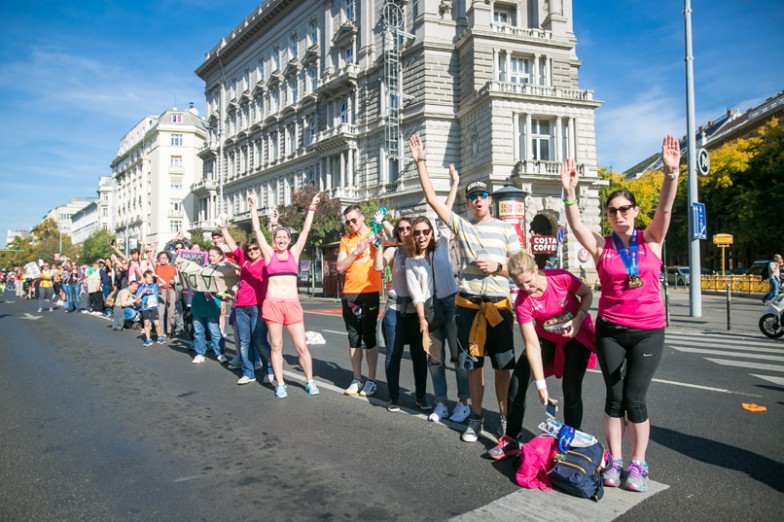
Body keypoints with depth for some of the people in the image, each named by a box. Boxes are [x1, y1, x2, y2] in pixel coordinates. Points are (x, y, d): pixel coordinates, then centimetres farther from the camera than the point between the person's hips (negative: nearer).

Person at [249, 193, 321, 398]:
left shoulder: (294, 252, 10)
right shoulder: (269, 253, 7)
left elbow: (305, 230, 8)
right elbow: (257, 229, 5)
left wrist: (311, 208, 8)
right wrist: (254, 207, 5)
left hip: (292, 304, 0)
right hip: (272, 304, 0)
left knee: (301, 346, 0)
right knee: (276, 346, 5)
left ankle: (309, 381, 14)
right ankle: (280, 384, 15)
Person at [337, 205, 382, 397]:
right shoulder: (345, 240, 10)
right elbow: (340, 267, 1)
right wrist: (356, 251, -10)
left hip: (370, 293, -4)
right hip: (349, 294, 4)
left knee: (369, 338, 1)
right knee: (353, 339, 8)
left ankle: (371, 381, 9)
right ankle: (356, 379, 17)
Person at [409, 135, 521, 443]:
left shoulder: (506, 230, 5)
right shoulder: (461, 225, 7)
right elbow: (432, 198, 0)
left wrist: (497, 266, -13)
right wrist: (420, 163, -4)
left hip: (499, 305, -1)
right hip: (468, 304, 1)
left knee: (503, 365, 6)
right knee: (473, 363, 9)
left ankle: (504, 416, 22)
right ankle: (476, 417, 22)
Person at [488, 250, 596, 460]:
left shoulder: (561, 278, -28)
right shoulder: (523, 302, -25)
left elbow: (588, 294, -8)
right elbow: (532, 345, -25)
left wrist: (578, 320, -24)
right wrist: (541, 385, -25)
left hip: (577, 336, -1)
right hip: (548, 339, 2)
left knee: (571, 389, -10)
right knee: (518, 380, -8)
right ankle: (511, 440, 6)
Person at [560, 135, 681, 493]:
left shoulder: (651, 240, 1)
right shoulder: (601, 246, -1)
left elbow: (665, 209, -14)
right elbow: (575, 225, -16)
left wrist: (670, 172, -29)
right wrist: (570, 192, -31)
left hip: (648, 331, -1)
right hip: (610, 330, 1)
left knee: (634, 399, 0)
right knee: (614, 397, 7)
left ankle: (638, 465, 16)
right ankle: (614, 461, 18)